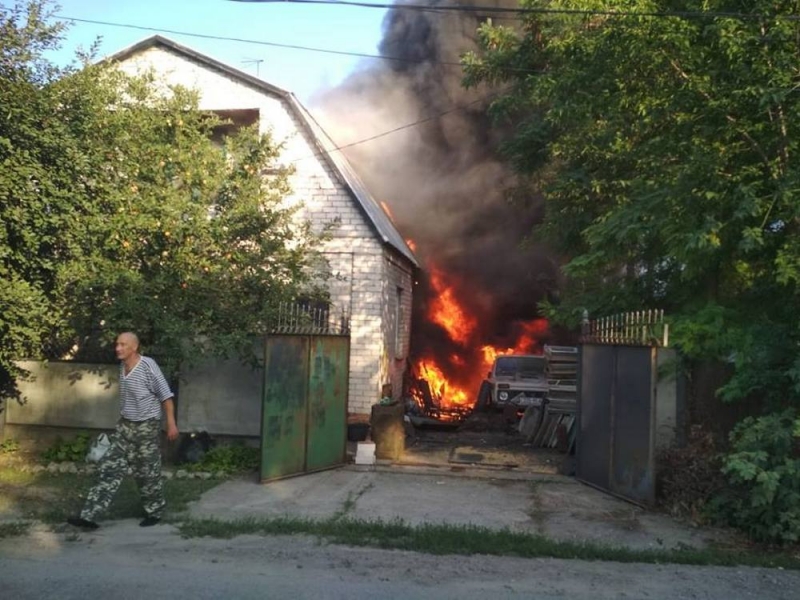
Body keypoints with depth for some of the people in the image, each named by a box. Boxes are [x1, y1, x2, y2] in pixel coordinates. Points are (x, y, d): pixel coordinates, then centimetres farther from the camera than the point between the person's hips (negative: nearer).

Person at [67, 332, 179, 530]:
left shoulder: (148, 366, -18)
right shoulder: (122, 365, 4)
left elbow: (166, 395, -15)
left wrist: (171, 423, -16)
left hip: (147, 426, -7)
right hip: (124, 425, 7)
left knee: (148, 473, 4)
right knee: (109, 469, 2)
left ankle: (154, 512, 23)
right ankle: (89, 515, 3)